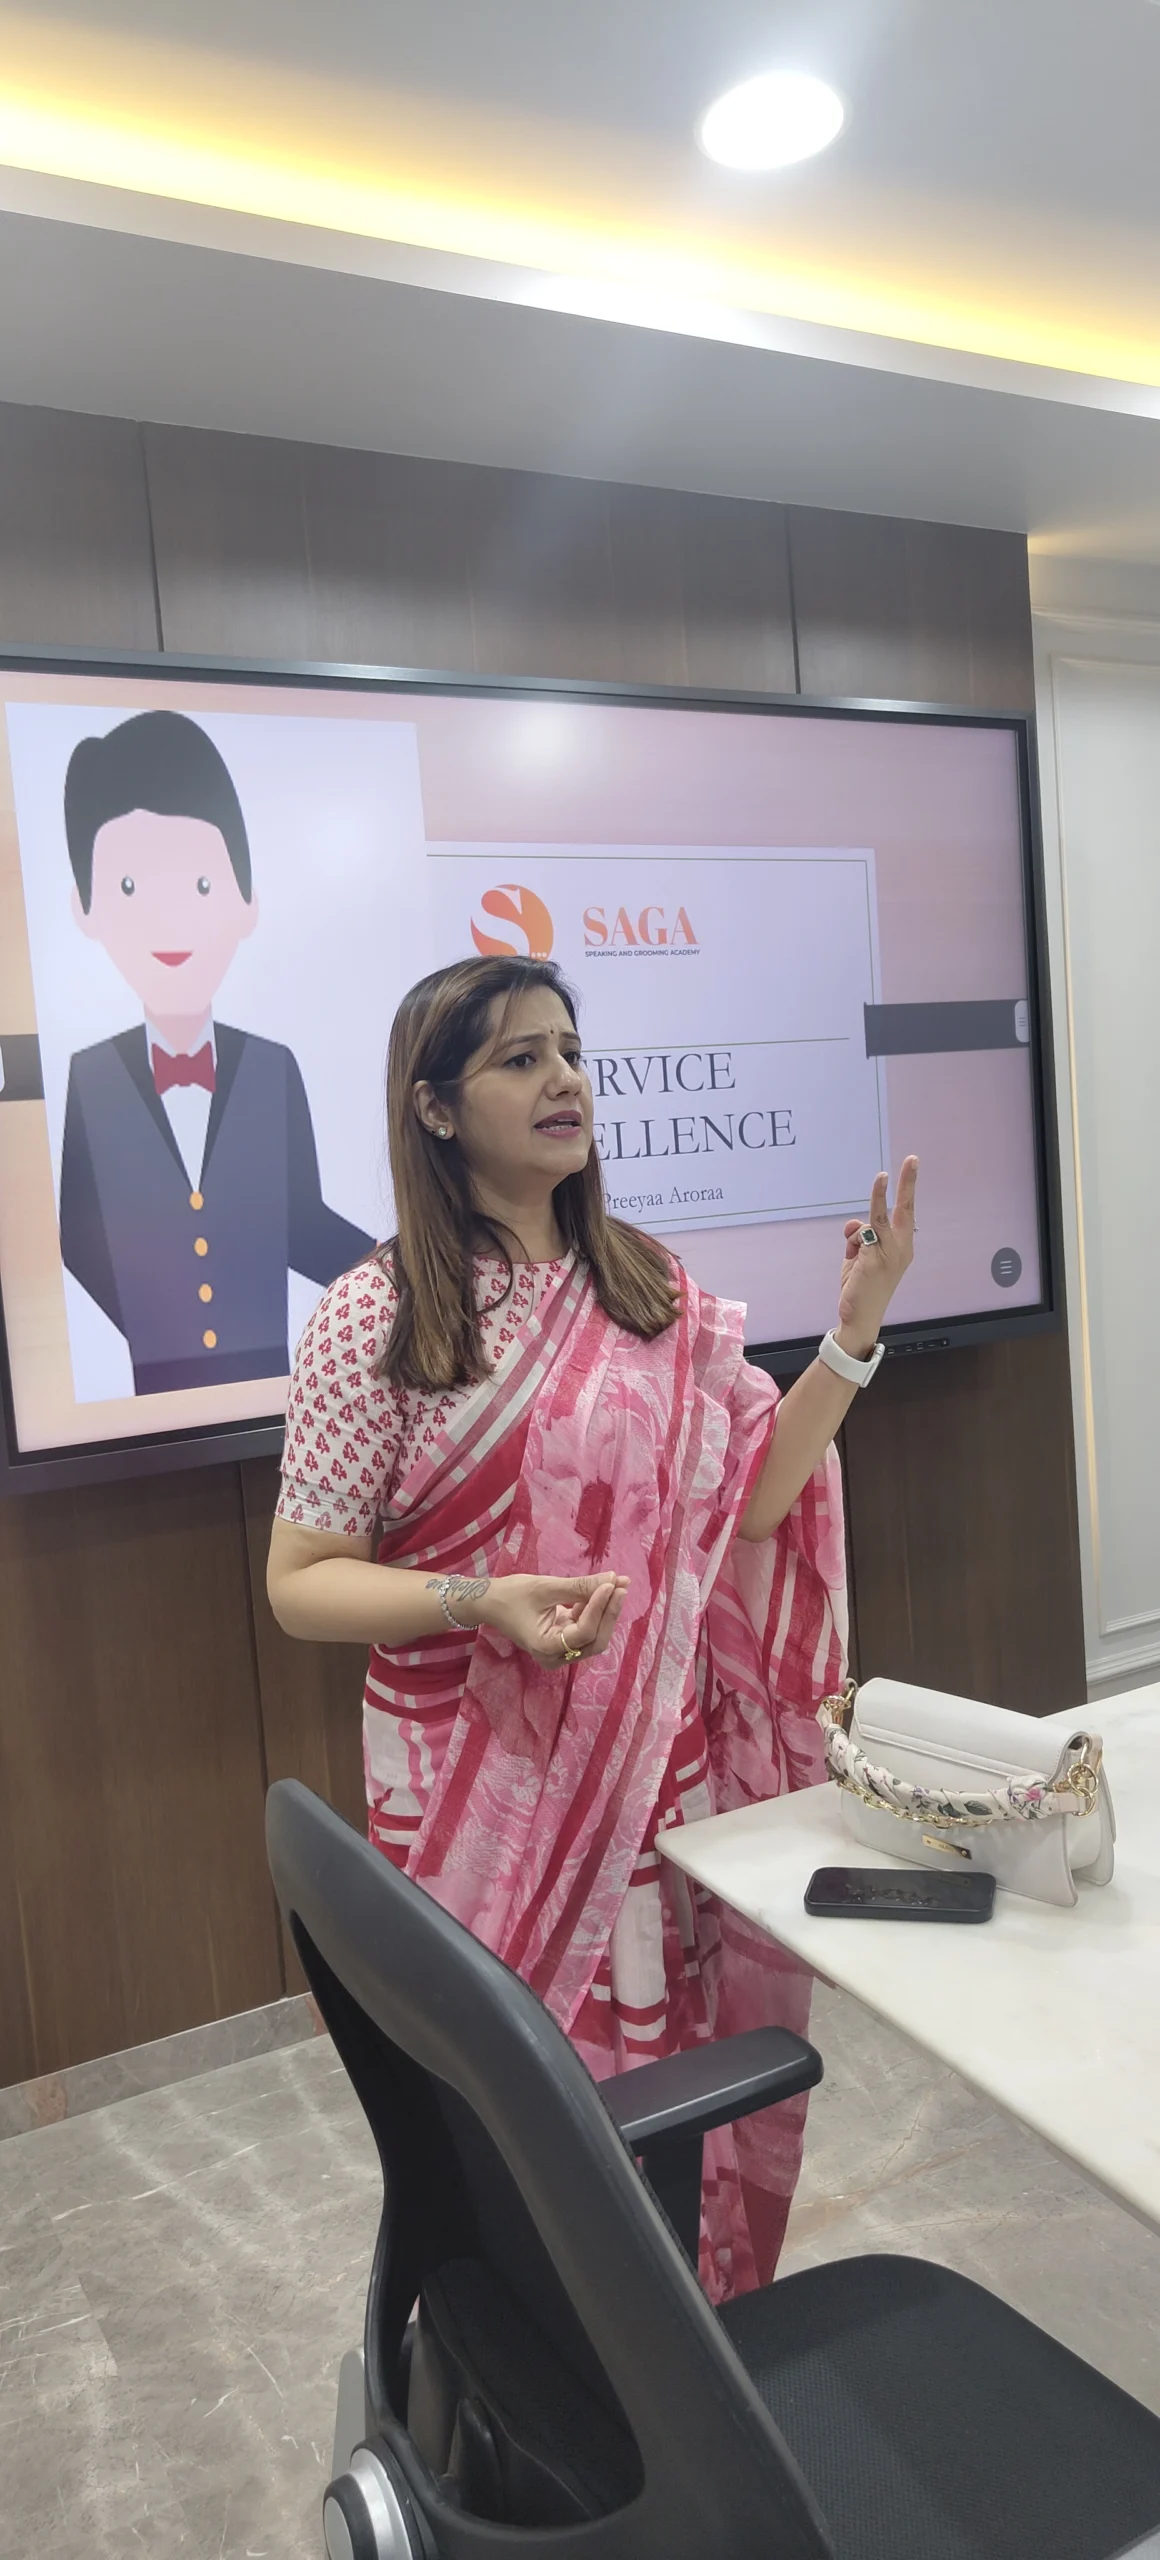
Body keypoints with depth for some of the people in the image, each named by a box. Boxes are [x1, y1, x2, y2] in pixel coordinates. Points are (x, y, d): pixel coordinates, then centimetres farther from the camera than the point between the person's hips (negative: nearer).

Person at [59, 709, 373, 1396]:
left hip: (267, 1374, 1)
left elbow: (304, 1224, 3)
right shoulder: (87, 1080, -2)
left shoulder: (276, 1070, 0)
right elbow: (80, 1238, 1)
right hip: (154, 1386, -1)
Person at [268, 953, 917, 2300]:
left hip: (671, 1773, 4)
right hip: (492, 1798, -3)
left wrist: (851, 1339, -8)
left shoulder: (651, 1290, 3)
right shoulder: (372, 1320, -10)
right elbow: (300, 1584, -7)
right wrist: (480, 1605, -24)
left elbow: (745, 1502, 2)